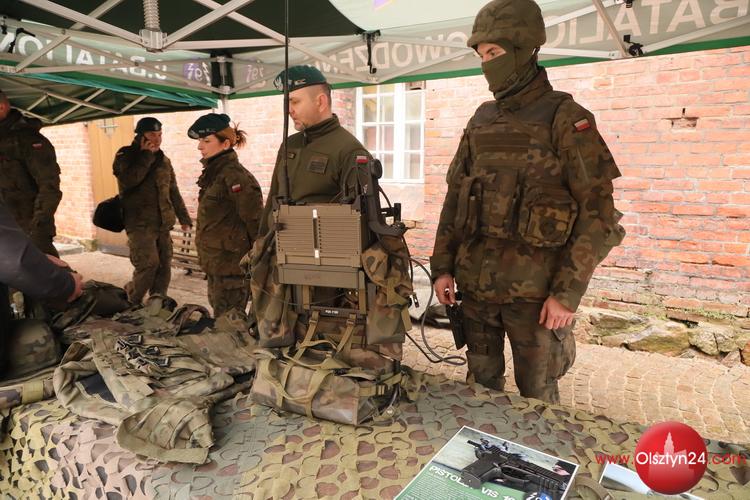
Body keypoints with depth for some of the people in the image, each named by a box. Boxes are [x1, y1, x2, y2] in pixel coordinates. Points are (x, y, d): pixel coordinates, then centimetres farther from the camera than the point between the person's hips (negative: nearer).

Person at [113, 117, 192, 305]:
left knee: (164, 266, 5)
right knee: (149, 263, -15)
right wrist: (146, 156, -16)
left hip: (162, 223, 6)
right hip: (140, 223, -5)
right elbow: (127, 180, -22)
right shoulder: (126, 155, -1)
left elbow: (173, 192, 20)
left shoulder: (163, 160, 15)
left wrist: (184, 217, 16)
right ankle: (132, 302, 6)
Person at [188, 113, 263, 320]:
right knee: (220, 313, 19)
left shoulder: (234, 175, -19)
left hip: (231, 262, -10)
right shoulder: (213, 172, 11)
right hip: (216, 260, 10)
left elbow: (254, 218, -20)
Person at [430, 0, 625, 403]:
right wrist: (441, 267, 6)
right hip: (475, 283, 5)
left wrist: (568, 293, -14)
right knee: (481, 384, 17)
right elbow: (454, 198, 11)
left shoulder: (567, 120, -7)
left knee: (536, 393, 10)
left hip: (533, 289, -4)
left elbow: (598, 216, -10)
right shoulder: (481, 122, 9)